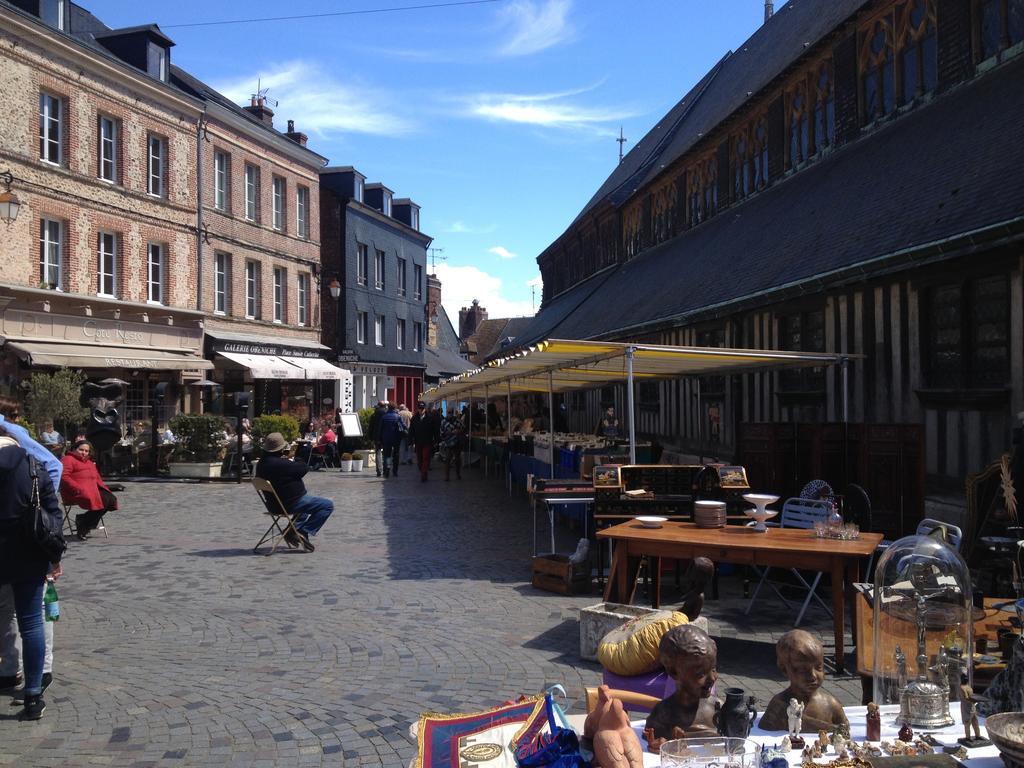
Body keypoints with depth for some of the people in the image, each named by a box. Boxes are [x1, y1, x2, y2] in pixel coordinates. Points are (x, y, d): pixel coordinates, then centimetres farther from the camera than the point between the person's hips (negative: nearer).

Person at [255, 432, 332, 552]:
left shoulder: (261, 463, 2)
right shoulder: (280, 463, -28)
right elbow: (305, 468, -21)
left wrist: (289, 463, 4)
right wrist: (293, 462, -3)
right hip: (291, 503, -10)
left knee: (306, 500, 37)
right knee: (328, 505, -5)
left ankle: (292, 531, 24)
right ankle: (303, 532, -5)